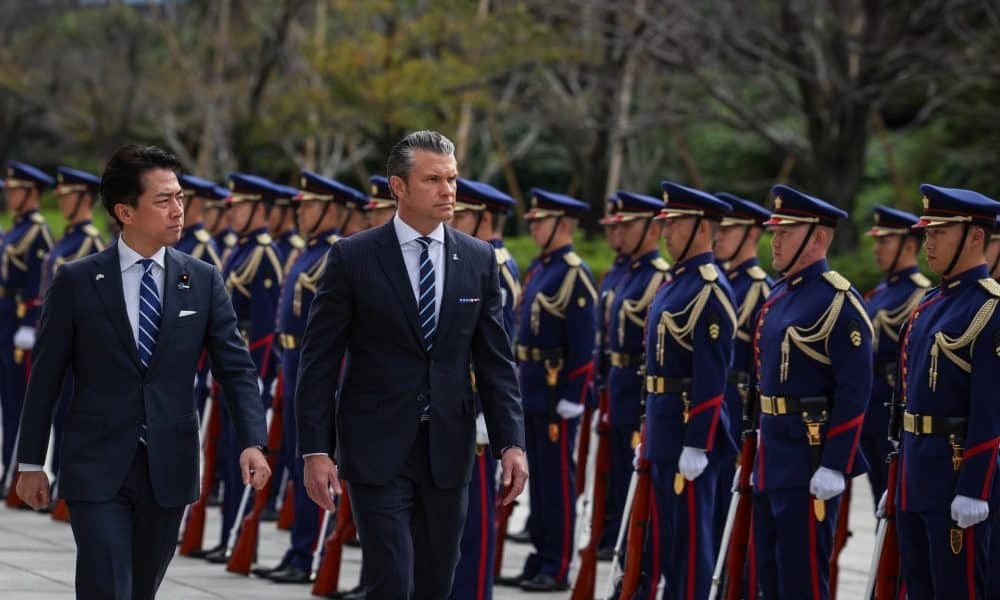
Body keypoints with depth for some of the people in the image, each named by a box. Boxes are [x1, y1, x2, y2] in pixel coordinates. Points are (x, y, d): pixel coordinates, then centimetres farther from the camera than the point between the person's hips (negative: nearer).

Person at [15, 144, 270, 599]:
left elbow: (235, 368, 0)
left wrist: (252, 442, -15)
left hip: (169, 470, 3)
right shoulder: (76, 282, -3)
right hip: (97, 470, -3)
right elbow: (45, 377, 1)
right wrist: (31, 463, 2)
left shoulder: (203, 281, 3)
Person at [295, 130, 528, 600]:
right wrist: (315, 450, -10)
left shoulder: (478, 259, 6)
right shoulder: (353, 257, -5)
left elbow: (495, 361, 8)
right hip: (378, 450, -4)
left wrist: (511, 442, -1)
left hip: (448, 450, 4)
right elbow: (318, 361, -4)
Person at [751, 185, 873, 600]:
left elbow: (855, 393, -19)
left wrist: (833, 467, -22)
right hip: (772, 457, 9)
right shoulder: (778, 296, 13)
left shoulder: (838, 301, -15)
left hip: (810, 458, -9)